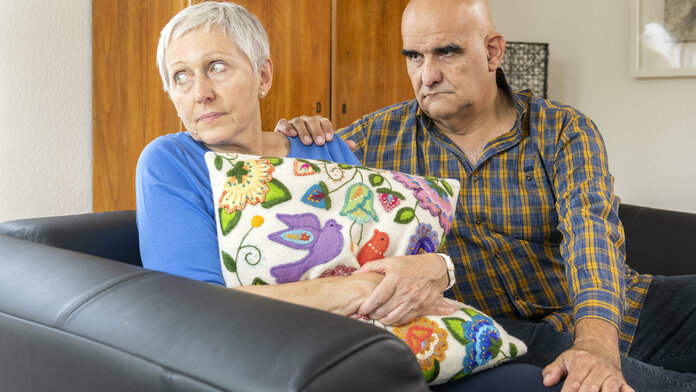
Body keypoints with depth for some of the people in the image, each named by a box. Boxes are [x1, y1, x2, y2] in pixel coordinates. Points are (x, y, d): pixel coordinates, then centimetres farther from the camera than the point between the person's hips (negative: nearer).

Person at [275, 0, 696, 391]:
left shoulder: (564, 131, 2)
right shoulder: (377, 135, 7)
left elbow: (590, 229, -15)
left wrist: (596, 344, -33)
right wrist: (294, 145, -10)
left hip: (610, 309, 2)